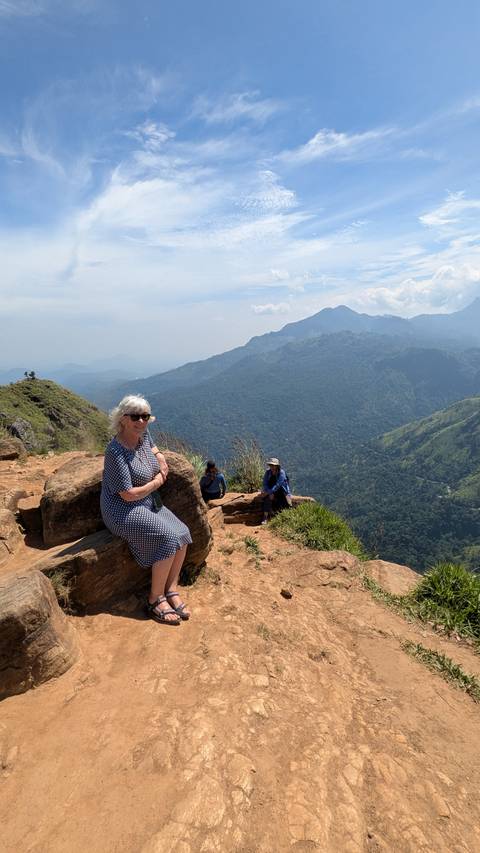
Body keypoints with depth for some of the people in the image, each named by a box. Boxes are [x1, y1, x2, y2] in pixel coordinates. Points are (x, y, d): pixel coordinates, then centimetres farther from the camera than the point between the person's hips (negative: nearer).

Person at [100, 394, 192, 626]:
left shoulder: (143, 433, -1)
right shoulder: (116, 451, -24)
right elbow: (128, 494, -23)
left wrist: (160, 456, 3)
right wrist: (157, 482, -10)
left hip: (147, 504, 8)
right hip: (122, 511, -8)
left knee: (182, 534, -9)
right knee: (168, 537, -23)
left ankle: (171, 591, 4)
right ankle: (155, 600, -6)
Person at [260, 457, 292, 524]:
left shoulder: (281, 473, -18)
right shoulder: (268, 472, -6)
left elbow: (277, 485, -25)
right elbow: (264, 484, -9)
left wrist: (268, 492, -30)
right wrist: (270, 493, -25)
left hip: (282, 492, -2)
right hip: (271, 491, 2)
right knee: (267, 498, -29)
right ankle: (265, 517, -26)